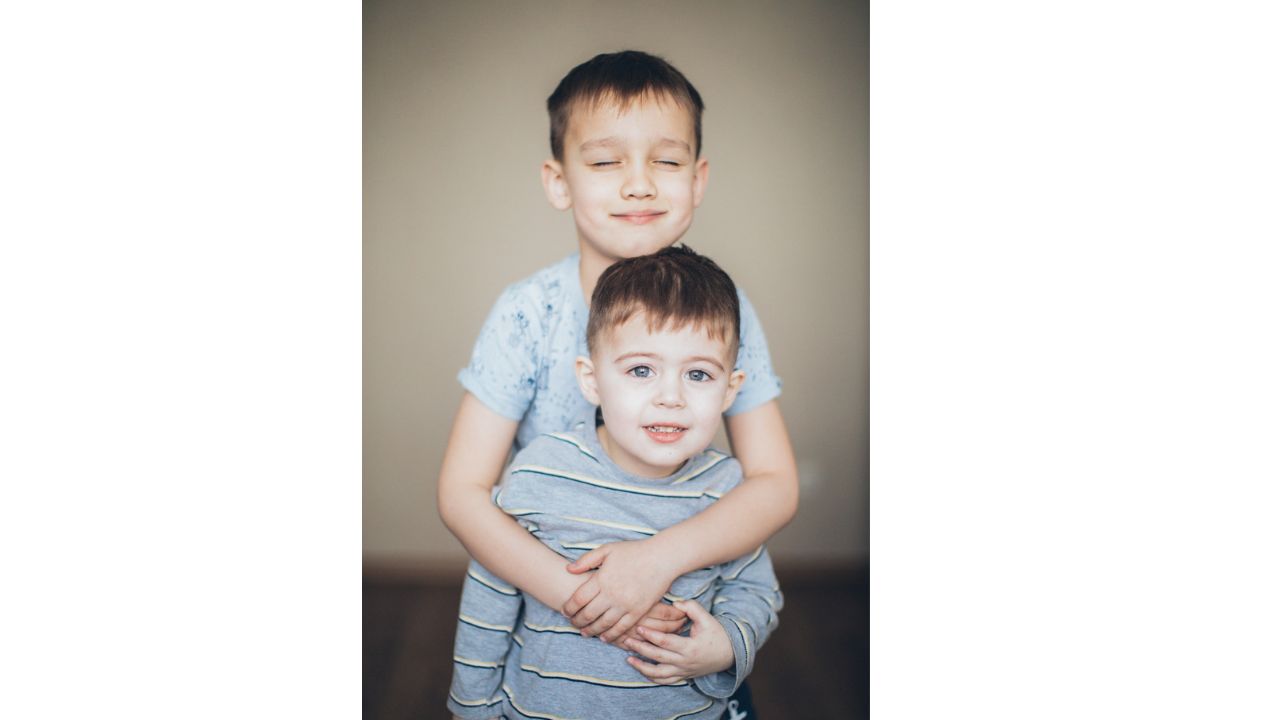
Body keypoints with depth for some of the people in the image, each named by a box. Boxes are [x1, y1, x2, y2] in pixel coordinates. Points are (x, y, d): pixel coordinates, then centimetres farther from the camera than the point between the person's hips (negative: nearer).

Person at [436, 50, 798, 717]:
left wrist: (662, 557, -31)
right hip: (546, 615, -1)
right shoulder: (526, 313, -17)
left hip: (690, 612, 1)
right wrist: (573, 592, -31)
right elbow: (462, 491, -18)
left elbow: (775, 484, -15)